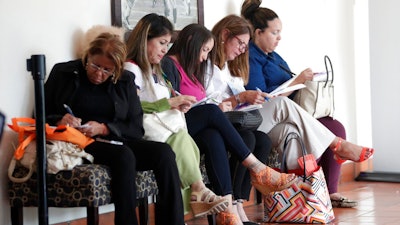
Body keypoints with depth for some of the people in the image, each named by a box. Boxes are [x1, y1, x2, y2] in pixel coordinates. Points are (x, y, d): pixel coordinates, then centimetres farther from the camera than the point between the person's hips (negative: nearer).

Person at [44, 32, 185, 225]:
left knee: (164, 152, -24)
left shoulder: (125, 81, 13)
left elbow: (136, 128, 7)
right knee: (124, 156, -36)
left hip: (118, 140, 4)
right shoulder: (63, 73, 7)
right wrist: (59, 121, -16)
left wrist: (105, 128, -11)